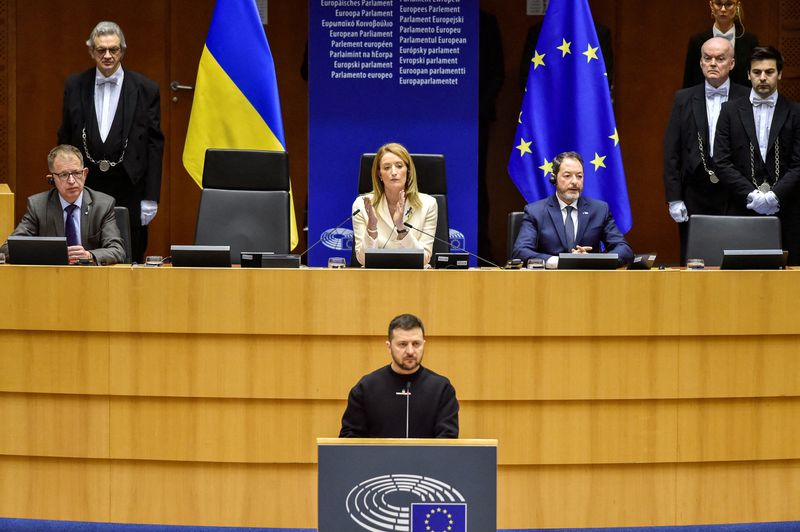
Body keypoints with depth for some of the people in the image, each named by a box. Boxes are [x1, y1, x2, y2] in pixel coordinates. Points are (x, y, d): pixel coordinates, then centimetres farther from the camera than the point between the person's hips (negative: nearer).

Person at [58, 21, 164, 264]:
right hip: (85, 187, 2)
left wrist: (151, 198, -5)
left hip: (129, 189, -2)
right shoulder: (75, 86, 5)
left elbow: (154, 145, -1)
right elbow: (65, 140, 10)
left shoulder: (145, 89, -2)